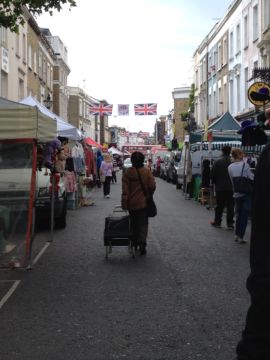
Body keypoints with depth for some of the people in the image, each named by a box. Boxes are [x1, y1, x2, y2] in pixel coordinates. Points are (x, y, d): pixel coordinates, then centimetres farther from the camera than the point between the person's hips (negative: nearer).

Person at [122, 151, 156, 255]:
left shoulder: (128, 172, -8)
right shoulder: (147, 171, -9)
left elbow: (125, 189, -9)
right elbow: (152, 186, -10)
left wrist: (124, 203, -4)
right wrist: (149, 195, 10)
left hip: (132, 203, 1)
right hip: (143, 202, -1)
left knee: (134, 223, 18)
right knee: (143, 224, 5)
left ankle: (135, 242, 26)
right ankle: (142, 244, -9)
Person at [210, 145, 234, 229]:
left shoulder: (217, 162, -8)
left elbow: (212, 175, -5)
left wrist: (214, 182, 13)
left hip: (220, 187, 0)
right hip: (231, 188, 0)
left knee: (219, 206, 11)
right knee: (230, 206, 5)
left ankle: (217, 222, 18)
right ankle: (230, 224, 5)